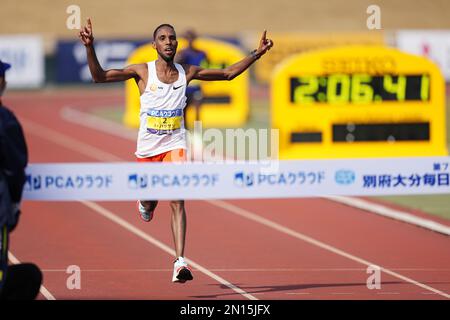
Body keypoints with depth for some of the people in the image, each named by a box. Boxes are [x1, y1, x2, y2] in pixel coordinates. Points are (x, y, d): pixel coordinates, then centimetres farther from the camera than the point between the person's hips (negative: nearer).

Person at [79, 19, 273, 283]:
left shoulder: (187, 72, 1)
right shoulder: (143, 71, -6)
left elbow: (228, 74, 12)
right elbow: (99, 76, -10)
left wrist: (256, 54, 3)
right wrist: (90, 48, -25)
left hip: (175, 145, 0)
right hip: (148, 146, 0)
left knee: (177, 201, -15)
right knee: (149, 200, 13)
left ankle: (180, 262, -21)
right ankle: (145, 204, 54)